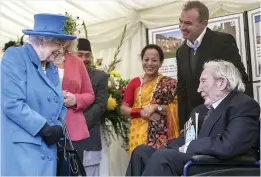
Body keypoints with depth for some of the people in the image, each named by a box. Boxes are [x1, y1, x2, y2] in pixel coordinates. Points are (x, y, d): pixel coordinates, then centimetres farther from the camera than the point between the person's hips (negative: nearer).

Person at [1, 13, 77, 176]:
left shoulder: (52, 68, 16)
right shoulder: (15, 57, -8)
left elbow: (59, 105, 17)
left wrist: (59, 128, -4)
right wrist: (47, 129, -15)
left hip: (47, 149, 8)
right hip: (21, 149, -7)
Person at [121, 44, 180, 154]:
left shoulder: (169, 83, 4)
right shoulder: (134, 82, 9)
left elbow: (176, 109, -1)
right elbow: (123, 108, 7)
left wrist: (156, 107, -12)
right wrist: (141, 112, -8)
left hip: (161, 135, -2)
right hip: (138, 134, 2)